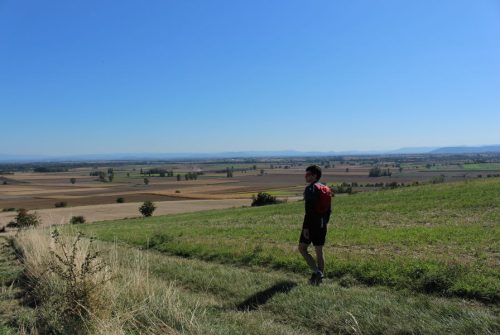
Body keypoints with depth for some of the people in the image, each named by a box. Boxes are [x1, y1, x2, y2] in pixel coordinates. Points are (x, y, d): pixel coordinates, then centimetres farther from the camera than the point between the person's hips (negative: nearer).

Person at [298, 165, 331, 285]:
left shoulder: (310, 188, -13)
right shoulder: (326, 189, 12)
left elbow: (309, 210, -20)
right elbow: (329, 209, 15)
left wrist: (305, 227, -19)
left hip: (311, 224, -8)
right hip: (322, 224, 8)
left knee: (302, 248, 3)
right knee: (319, 251, 11)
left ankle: (316, 271, -5)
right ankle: (319, 278, 15)